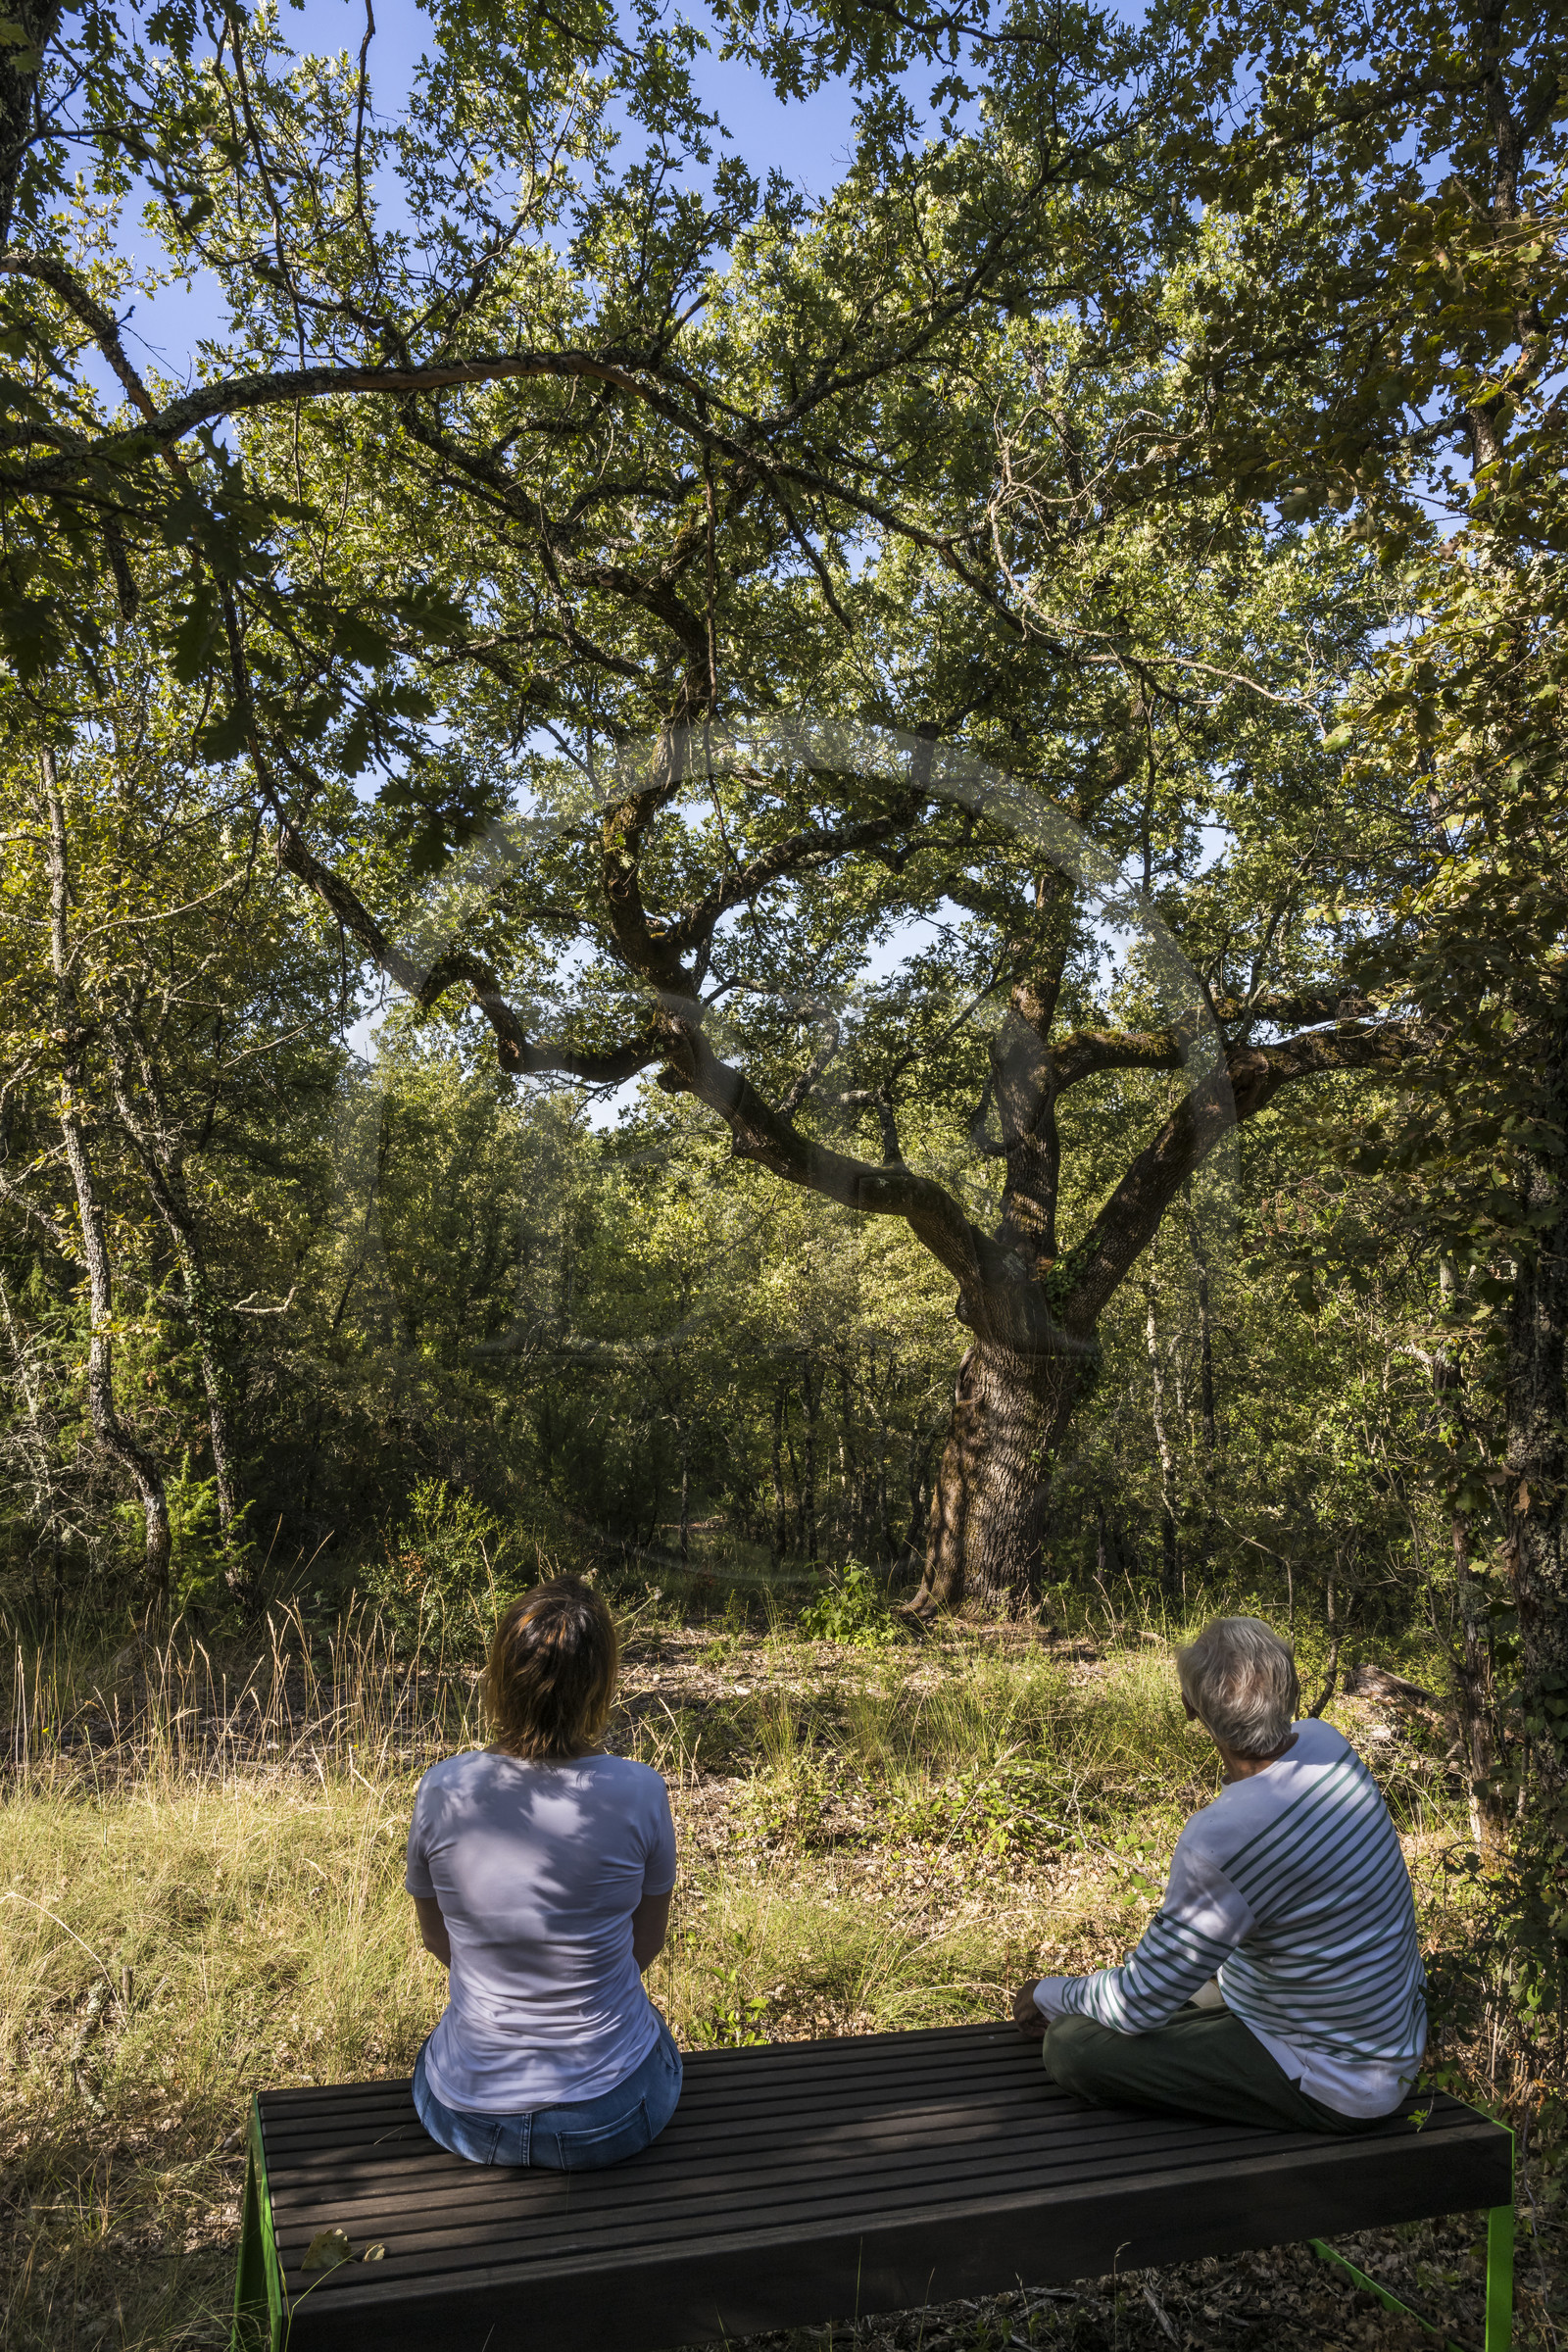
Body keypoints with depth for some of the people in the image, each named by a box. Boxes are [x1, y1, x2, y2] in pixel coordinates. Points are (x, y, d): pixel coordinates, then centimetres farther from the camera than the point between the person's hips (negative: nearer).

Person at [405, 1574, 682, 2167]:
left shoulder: (441, 1790, -16)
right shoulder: (638, 1793, -20)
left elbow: (437, 1938, 3)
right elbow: (648, 1940, -2)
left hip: (468, 2115, 1)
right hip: (611, 2118, -1)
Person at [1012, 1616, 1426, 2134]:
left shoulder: (1219, 1841, -33)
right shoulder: (1327, 1742, -11)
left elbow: (1139, 2006, -19)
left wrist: (1047, 1995, -2)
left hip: (1334, 2089, -9)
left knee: (1069, 2044, -14)